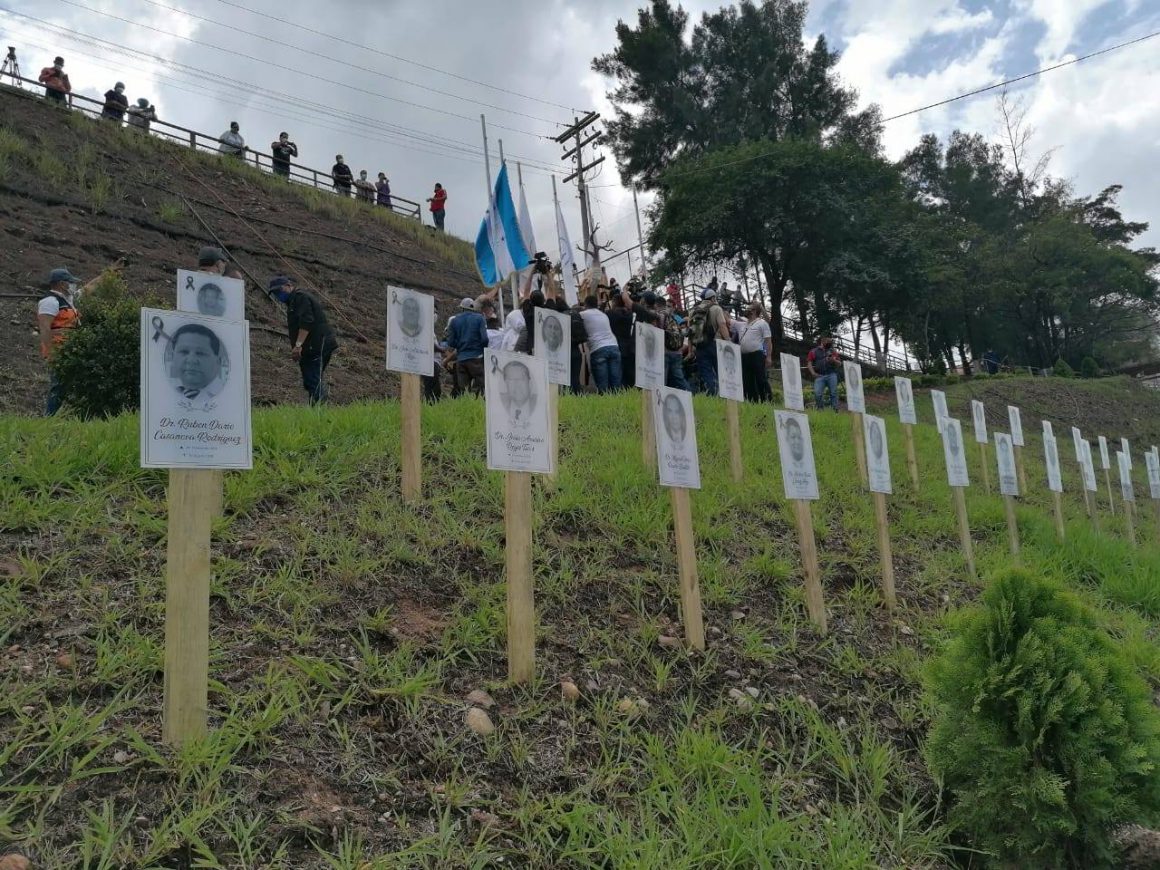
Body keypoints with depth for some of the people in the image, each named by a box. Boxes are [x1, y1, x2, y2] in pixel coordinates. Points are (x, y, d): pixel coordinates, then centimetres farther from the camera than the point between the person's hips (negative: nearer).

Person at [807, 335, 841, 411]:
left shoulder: (833, 351, 21)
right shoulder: (814, 351, 16)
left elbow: (839, 364, 18)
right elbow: (809, 363, 8)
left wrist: (834, 360, -4)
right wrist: (813, 373, -6)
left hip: (831, 374, 1)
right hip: (819, 376, -1)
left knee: (833, 393, -8)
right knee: (817, 394, -15)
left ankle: (835, 410, -8)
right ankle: (820, 410, -5)